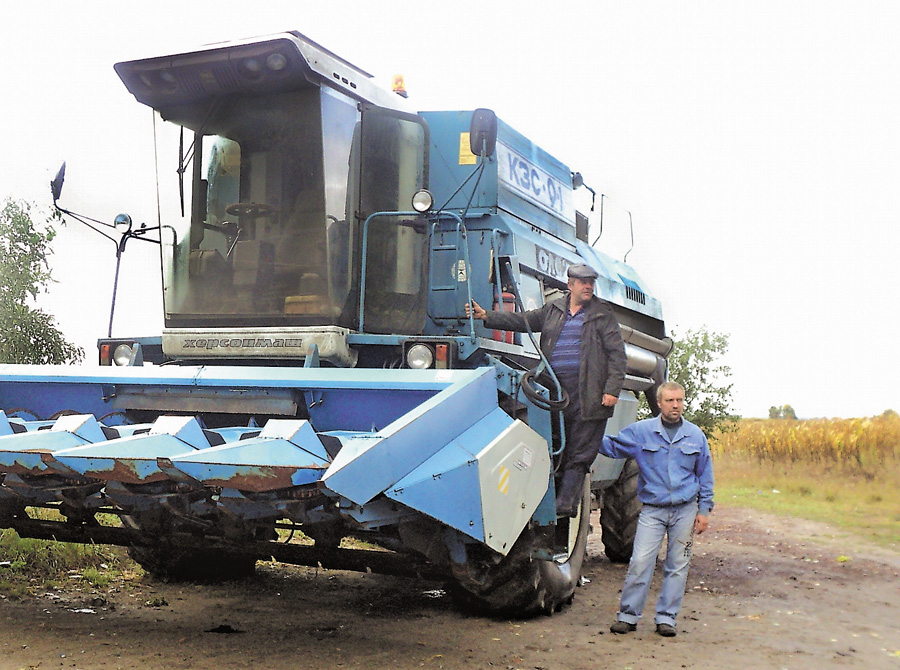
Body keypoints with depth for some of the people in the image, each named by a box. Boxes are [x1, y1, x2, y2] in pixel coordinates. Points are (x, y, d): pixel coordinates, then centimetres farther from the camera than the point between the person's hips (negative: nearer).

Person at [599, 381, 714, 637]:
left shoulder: (695, 435, 6)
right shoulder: (641, 431, 0)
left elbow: (705, 475, 12)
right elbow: (611, 447, 7)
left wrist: (704, 510, 7)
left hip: (685, 510, 2)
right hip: (652, 510, -2)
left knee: (677, 565, 5)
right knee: (640, 562, -8)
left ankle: (666, 617, 16)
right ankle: (628, 615, 5)